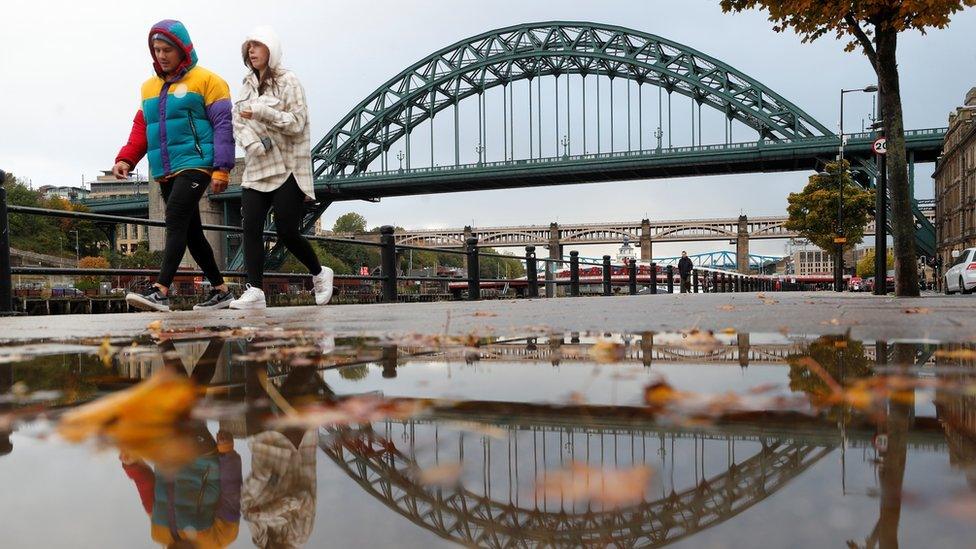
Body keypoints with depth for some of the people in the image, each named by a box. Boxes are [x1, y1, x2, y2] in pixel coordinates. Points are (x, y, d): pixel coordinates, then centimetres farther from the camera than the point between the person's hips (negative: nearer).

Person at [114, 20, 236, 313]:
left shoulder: (206, 80, -1)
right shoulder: (149, 87, 19)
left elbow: (223, 125, -7)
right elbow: (141, 129, 17)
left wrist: (221, 168, -15)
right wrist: (126, 159, 1)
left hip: (195, 165, -7)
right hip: (165, 173, 7)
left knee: (175, 221, -20)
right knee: (191, 232, 10)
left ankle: (160, 291, -24)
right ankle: (220, 291, 20)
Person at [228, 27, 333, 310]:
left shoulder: (287, 81, -3)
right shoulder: (247, 84, 15)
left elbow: (297, 122, -11)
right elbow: (237, 123, 10)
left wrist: (262, 111, -20)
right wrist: (252, 143, -11)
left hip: (288, 170, -5)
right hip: (257, 169, 6)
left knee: (287, 231, -6)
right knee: (251, 228, -7)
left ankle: (319, 273, 19)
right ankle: (255, 291, -6)